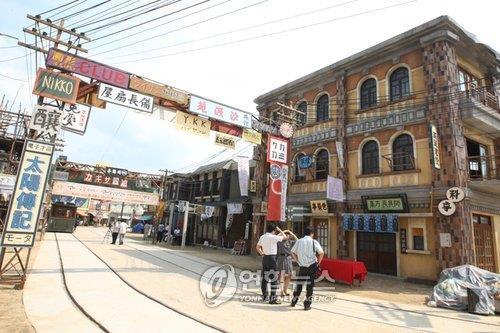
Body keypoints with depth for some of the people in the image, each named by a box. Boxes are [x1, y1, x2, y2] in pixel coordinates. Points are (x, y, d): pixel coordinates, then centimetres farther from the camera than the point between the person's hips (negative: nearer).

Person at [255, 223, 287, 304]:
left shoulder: (262, 237, 7)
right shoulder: (273, 237, -14)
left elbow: (257, 247, 15)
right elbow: (285, 237, -4)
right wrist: (279, 230, 7)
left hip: (265, 258, 8)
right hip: (272, 258, -7)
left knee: (264, 277, 13)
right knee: (274, 278, -2)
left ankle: (264, 296, 24)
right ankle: (272, 298, -1)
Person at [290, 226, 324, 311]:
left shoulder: (299, 241, 6)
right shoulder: (313, 241, -3)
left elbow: (293, 252, 9)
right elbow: (321, 253, -11)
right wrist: (318, 262, 2)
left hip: (302, 266, 3)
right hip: (312, 266, -3)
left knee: (299, 283, 15)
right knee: (310, 284, 5)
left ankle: (294, 301, 27)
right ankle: (307, 304, 9)